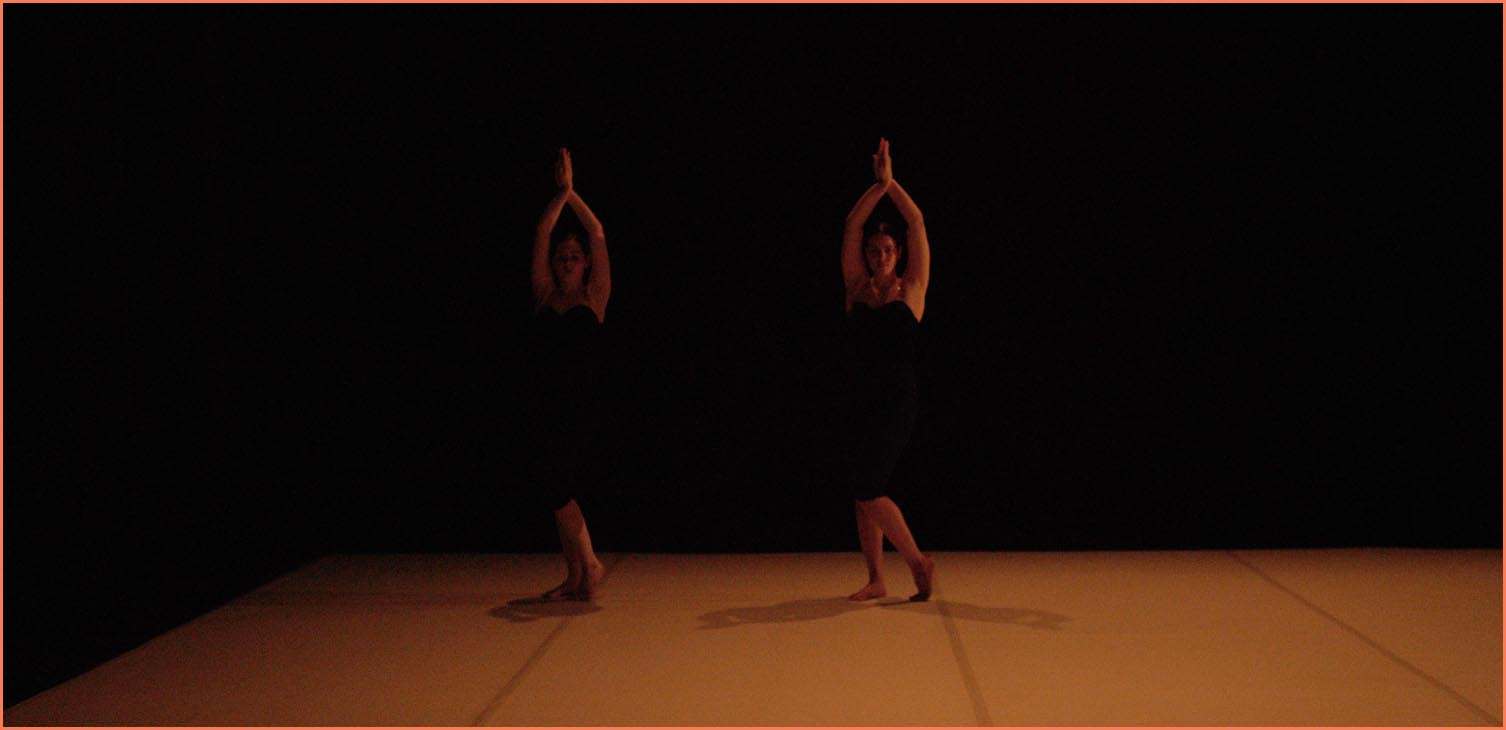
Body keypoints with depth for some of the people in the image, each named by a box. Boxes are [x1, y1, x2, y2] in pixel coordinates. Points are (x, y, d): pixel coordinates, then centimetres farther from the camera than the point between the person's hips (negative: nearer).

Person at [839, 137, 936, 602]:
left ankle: (919, 563, 3)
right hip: (858, 401, 5)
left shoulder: (911, 289, 2)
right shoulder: (857, 289, 9)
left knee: (868, 490, -12)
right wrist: (877, 185, -6)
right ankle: (876, 580, 15)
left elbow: (917, 224, -3)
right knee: (863, 493, 6)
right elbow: (852, 226, 3)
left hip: (895, 401, -5)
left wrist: (891, 183, -7)